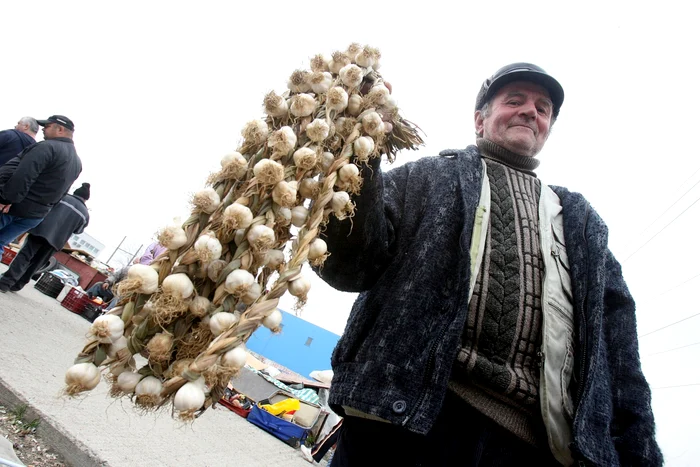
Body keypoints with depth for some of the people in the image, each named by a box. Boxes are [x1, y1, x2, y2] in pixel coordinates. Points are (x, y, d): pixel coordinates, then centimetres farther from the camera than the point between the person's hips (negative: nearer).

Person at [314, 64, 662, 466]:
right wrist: (354, 170, -19)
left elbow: (617, 345, 16)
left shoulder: (582, 222, 22)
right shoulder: (429, 177, 12)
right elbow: (354, 265, -1)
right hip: (407, 413, -2)